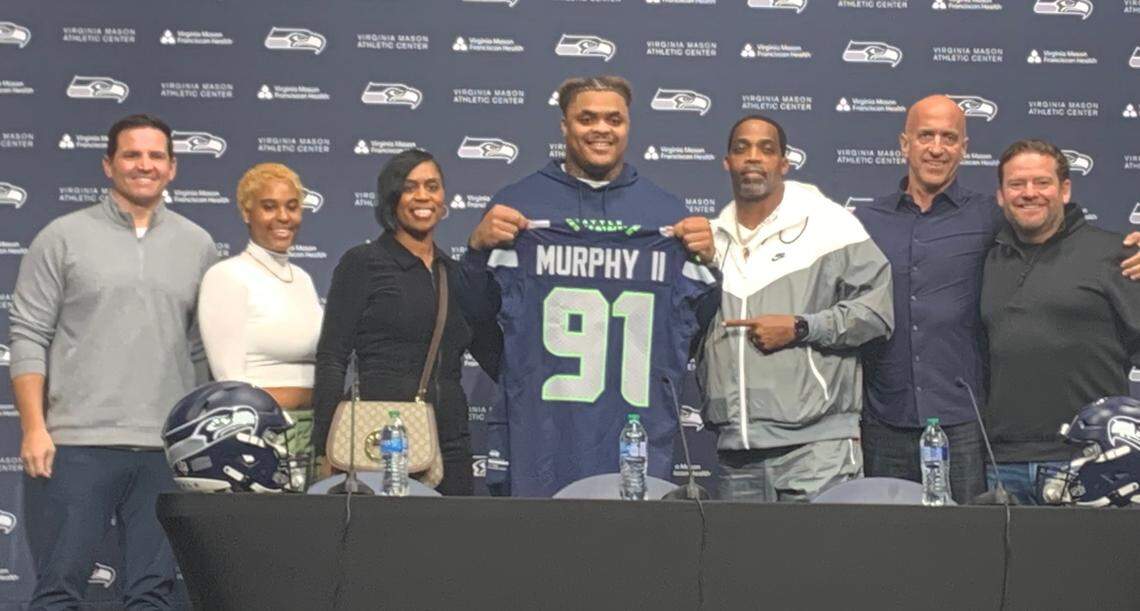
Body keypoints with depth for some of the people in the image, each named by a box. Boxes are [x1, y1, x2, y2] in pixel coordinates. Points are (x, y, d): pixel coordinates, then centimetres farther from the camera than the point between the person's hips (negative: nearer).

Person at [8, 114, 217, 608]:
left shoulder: (197, 246, 12)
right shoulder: (64, 238, 4)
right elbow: (28, 338, 0)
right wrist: (34, 429, -8)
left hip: (167, 449, 3)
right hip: (76, 444, -2)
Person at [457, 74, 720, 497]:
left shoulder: (665, 209, 11)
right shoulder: (519, 201, 7)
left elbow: (700, 318, 10)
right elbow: (477, 311, 6)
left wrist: (704, 259, -7)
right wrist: (479, 247, -11)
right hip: (538, 415, -1)